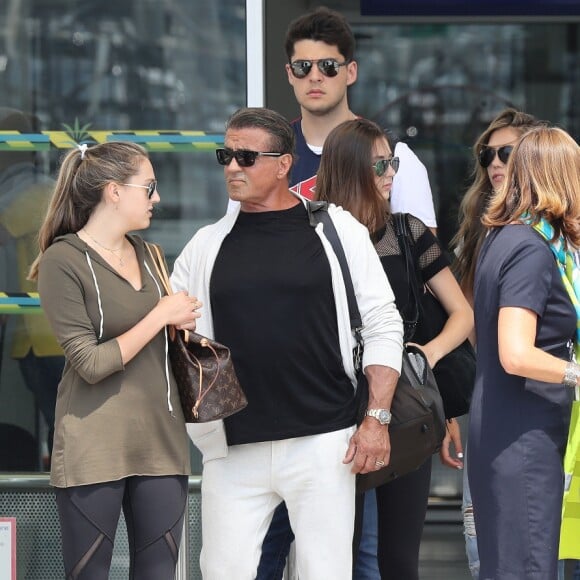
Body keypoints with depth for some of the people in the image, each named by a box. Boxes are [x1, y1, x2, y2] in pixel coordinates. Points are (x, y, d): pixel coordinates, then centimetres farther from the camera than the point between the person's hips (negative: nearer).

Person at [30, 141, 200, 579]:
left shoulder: (146, 253, 13)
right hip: (95, 454, -6)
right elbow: (91, 363, -15)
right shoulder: (64, 260, -8)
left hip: (161, 444, 6)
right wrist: (162, 315, -11)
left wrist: (183, 321, 5)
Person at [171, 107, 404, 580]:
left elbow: (383, 327, 2)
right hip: (233, 448, 2)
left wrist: (376, 418, -4)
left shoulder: (337, 230, 2)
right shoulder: (206, 246, 10)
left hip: (323, 443, -2)